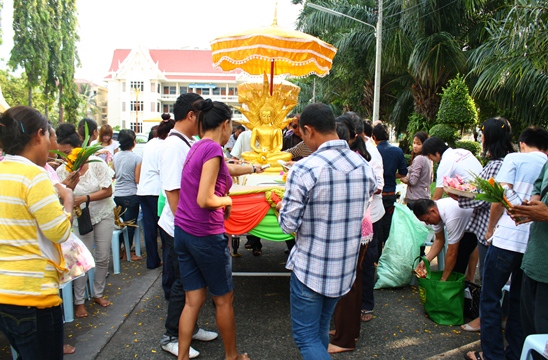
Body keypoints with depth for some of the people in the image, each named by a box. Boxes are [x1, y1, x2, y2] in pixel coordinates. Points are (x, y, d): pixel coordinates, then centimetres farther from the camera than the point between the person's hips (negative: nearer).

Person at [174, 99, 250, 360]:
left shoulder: (196, 147, 9)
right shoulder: (213, 148, -17)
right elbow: (205, 200, -23)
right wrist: (227, 200, -4)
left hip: (182, 230, 8)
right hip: (205, 234, -8)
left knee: (193, 300, 15)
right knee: (224, 299, 12)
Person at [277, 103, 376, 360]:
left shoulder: (304, 169, -21)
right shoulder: (365, 167, -3)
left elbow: (288, 225, -17)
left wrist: (282, 208, 4)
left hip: (310, 268, -6)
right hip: (345, 267, 6)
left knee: (306, 336, 9)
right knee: (321, 329, 24)